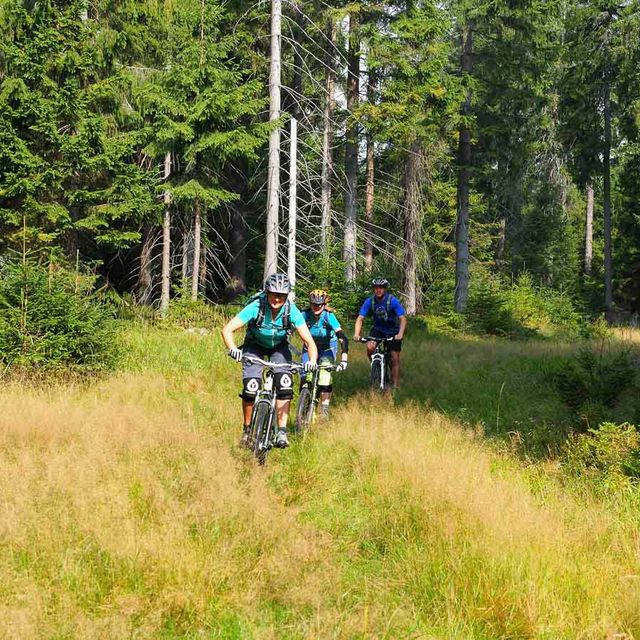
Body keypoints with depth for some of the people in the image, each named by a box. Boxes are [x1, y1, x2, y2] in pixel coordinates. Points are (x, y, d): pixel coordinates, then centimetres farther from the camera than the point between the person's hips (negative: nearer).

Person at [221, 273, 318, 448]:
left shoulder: (292, 311, -29)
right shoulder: (256, 307, -32)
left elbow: (309, 341, -30)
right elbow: (227, 330, -33)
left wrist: (312, 361, -49)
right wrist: (233, 349, -51)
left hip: (279, 347, 1)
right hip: (255, 346, -1)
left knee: (284, 386, -21)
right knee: (251, 388, -16)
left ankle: (282, 432, -15)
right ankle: (246, 430, 6)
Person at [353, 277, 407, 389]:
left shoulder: (393, 301, -21)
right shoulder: (369, 301, -15)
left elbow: (402, 318, -26)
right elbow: (360, 318, -16)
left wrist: (400, 334, -43)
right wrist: (356, 334, -33)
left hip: (393, 332, -2)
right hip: (378, 330, 2)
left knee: (395, 358, -7)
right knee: (370, 347, -26)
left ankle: (395, 385, -1)